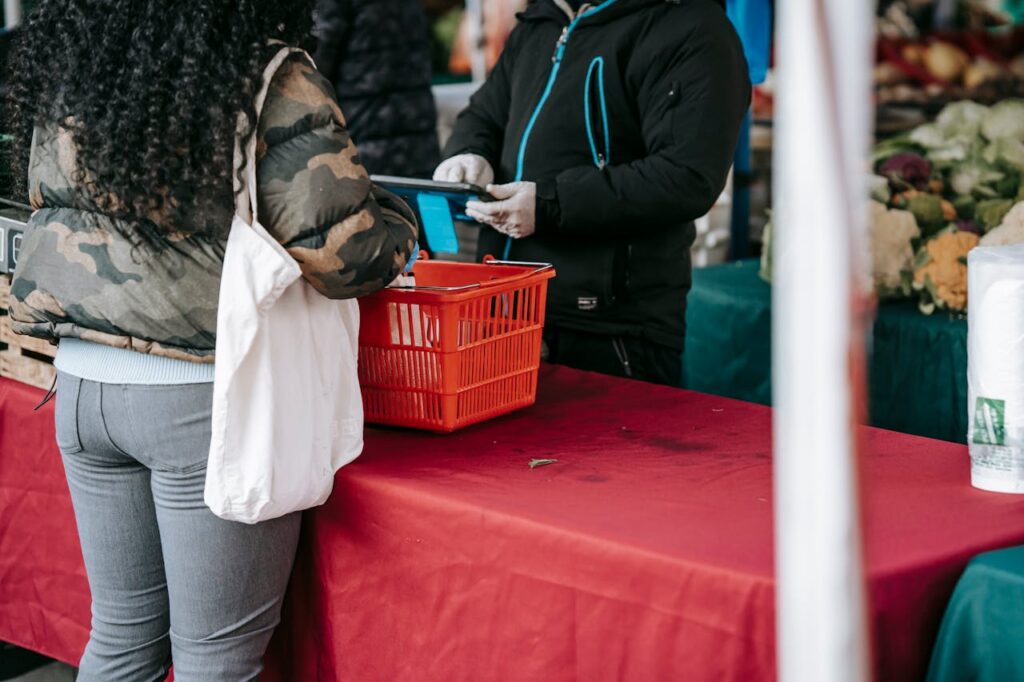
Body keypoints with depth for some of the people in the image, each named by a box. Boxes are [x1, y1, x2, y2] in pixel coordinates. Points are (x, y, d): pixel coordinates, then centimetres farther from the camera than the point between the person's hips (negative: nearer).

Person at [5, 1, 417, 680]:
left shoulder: (65, 75, 5)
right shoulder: (277, 90, -14)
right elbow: (343, 249, -15)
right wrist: (399, 223, 6)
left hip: (83, 384, 6)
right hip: (203, 398, -6)